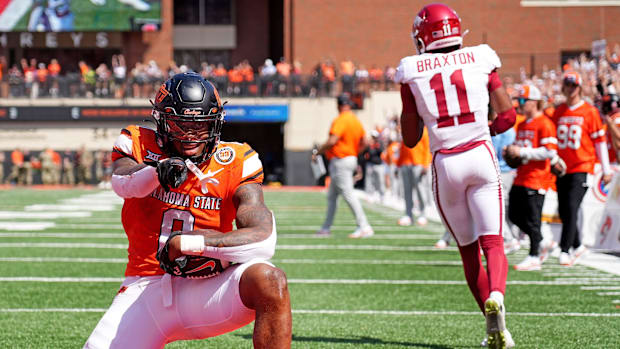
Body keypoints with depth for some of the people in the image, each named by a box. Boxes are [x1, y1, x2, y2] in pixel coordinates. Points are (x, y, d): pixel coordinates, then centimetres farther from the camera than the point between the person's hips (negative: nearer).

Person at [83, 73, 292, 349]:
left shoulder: (234, 164, -4)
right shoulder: (139, 145, 1)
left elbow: (263, 240, -16)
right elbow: (122, 183, -23)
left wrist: (189, 242, -25)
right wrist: (156, 172, -45)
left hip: (206, 289, -2)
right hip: (146, 289, 2)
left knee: (269, 281, -31)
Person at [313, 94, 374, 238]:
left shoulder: (340, 120, -16)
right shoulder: (356, 121, 12)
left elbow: (332, 141, -25)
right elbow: (363, 143, 16)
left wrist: (317, 152, -14)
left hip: (340, 161, -10)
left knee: (348, 194, -10)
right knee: (331, 195, 16)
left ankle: (364, 227, -13)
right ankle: (326, 228, 20)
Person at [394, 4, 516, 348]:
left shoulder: (413, 73, 2)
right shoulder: (481, 59, 4)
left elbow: (410, 139, 6)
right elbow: (507, 116, 4)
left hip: (445, 165, 0)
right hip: (481, 156, 0)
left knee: (468, 250, 13)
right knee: (493, 242, -3)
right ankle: (496, 295, -33)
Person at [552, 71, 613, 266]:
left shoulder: (589, 111, -1)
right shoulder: (558, 112, 10)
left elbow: (600, 141, 2)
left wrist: (606, 170, 1)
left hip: (582, 167, -5)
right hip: (563, 169, 5)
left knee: (571, 208, -16)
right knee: (563, 212, 8)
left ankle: (565, 250, -15)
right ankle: (578, 246, 26)